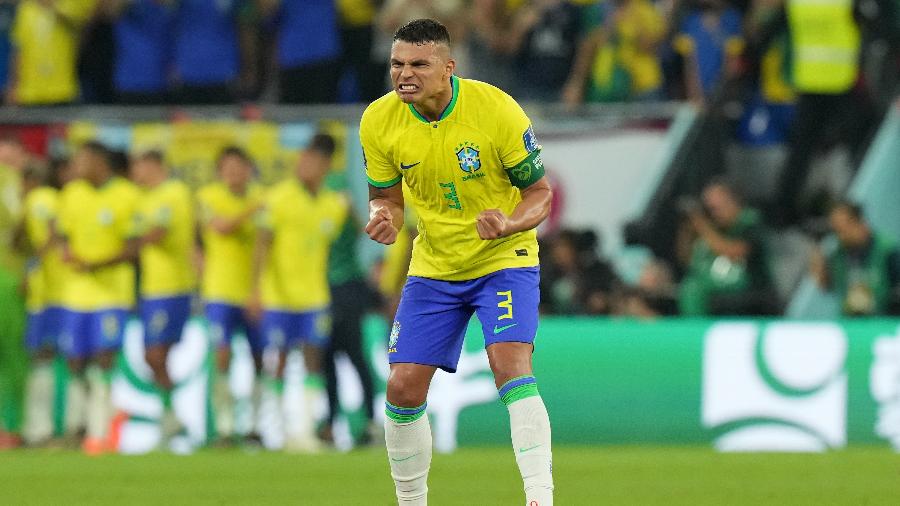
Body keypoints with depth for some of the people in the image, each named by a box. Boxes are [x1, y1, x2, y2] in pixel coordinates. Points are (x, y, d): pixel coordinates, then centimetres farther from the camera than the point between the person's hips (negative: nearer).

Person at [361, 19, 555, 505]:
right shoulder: (379, 121, -10)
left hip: (503, 258, -4)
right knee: (403, 387, -1)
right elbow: (386, 195, 5)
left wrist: (509, 223, -32)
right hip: (433, 266, 4)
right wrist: (383, 218, -20)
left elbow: (540, 194, -11)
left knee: (511, 367, -26)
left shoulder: (497, 109, -21)